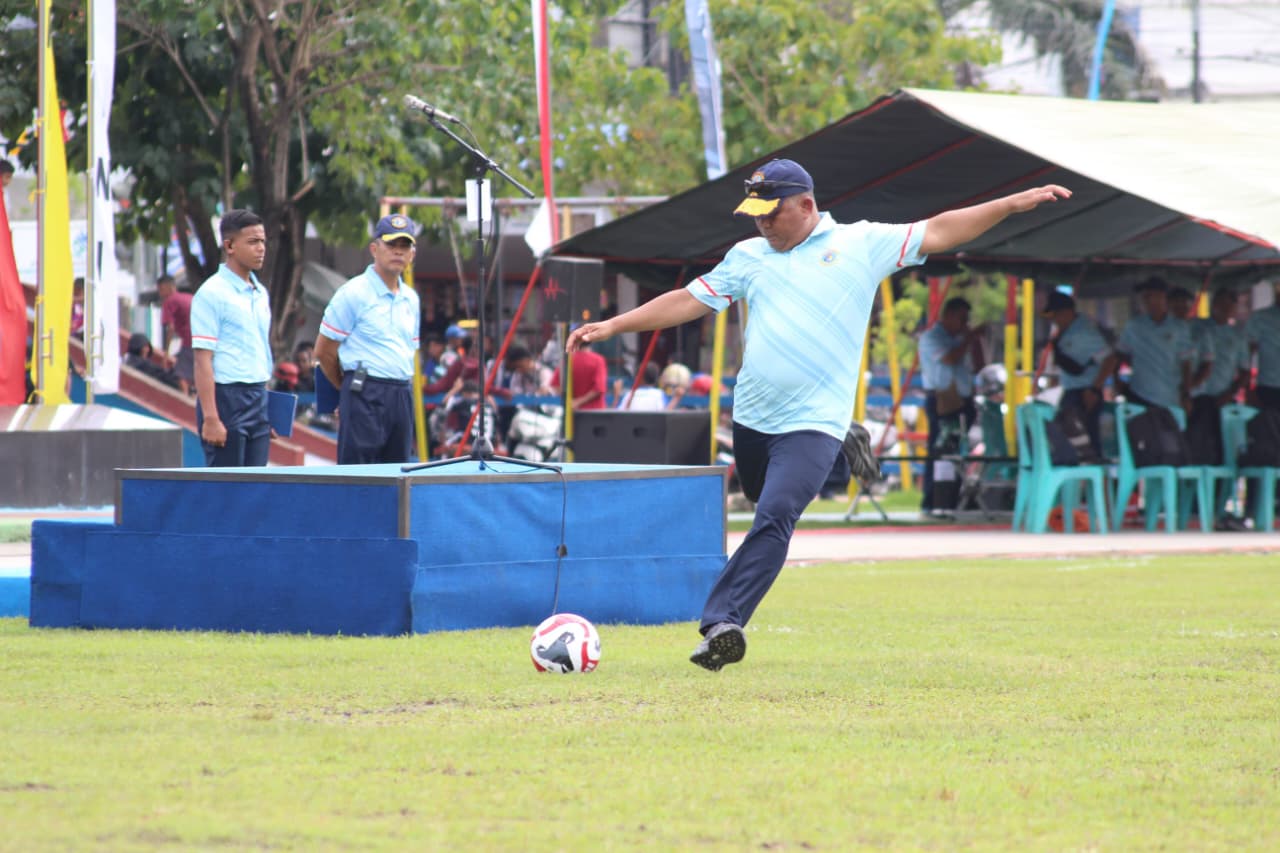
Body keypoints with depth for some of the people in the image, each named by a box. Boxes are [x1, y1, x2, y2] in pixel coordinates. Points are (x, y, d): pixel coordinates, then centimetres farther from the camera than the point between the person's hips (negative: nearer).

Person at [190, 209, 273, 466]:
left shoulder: (261, 293, 15)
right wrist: (211, 418, -20)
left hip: (258, 398, 7)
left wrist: (266, 405, 15)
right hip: (226, 397, -7)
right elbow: (202, 360, -14)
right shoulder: (212, 293, -9)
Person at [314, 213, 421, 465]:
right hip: (366, 395, -7)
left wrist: (404, 390, 14)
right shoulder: (353, 293, -5)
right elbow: (323, 351, -2)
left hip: (403, 396, 7)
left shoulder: (410, 298, 16)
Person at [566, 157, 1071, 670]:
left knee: (775, 517, -20)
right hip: (751, 416, 6)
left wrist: (1012, 205, -6)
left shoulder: (861, 244, 4)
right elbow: (688, 301, 16)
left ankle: (722, 622, -29)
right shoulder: (748, 257, 14)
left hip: (814, 423, -6)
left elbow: (937, 233, 2)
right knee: (766, 512, 13)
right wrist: (613, 326, 10)